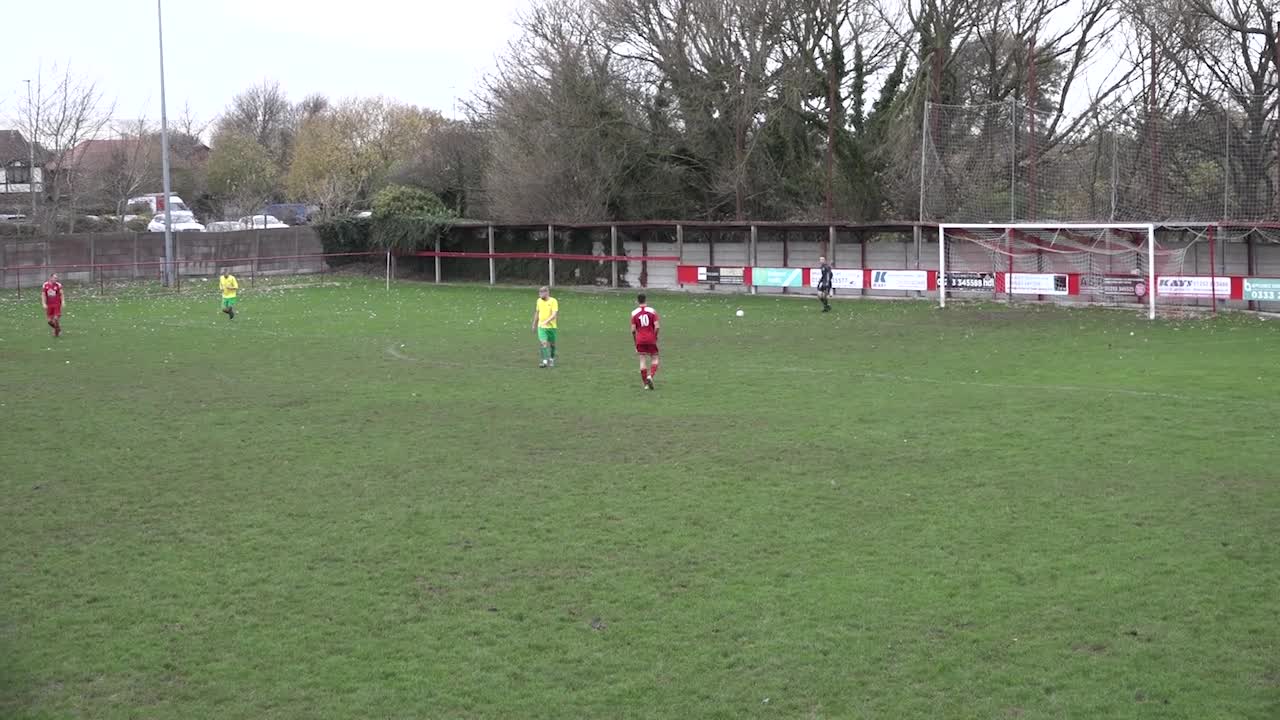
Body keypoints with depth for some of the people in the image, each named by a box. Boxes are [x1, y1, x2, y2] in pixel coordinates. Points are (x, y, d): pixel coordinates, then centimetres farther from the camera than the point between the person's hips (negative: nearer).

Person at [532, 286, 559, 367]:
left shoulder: (553, 301, -11)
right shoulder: (539, 301, 5)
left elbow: (554, 315, -19)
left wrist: (546, 321, -32)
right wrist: (534, 325, 21)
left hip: (551, 326, -2)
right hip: (541, 326, 2)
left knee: (551, 343, 10)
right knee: (543, 343, -13)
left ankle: (551, 360, 30)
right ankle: (545, 361, -16)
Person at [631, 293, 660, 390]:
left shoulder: (634, 313, 1)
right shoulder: (652, 311, -1)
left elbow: (633, 330, -2)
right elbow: (656, 326, -8)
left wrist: (635, 341, 11)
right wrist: (655, 337, 6)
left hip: (640, 340, 1)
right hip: (651, 340, -1)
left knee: (643, 361, 4)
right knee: (654, 359, 11)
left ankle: (646, 384, 1)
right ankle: (650, 376, -13)